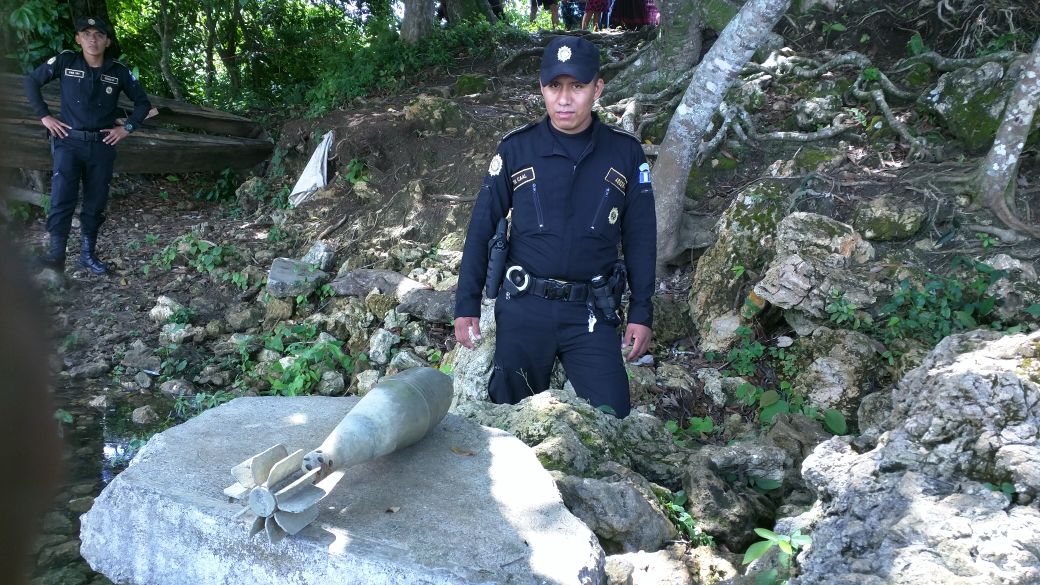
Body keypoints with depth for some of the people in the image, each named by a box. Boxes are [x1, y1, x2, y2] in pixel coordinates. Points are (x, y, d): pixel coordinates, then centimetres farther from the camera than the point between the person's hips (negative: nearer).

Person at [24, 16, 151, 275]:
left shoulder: (118, 71, 1)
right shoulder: (65, 61, -2)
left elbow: (143, 102, 11)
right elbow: (31, 81, 7)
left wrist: (127, 128, 2)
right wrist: (44, 116, 0)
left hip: (102, 145, 2)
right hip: (69, 141, -2)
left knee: (96, 202, 7)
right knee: (62, 197, -15)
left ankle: (88, 253, 18)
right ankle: (56, 252, -13)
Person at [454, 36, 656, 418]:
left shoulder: (625, 153, 1)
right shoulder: (516, 149, -1)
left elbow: (640, 238, 6)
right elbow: (482, 228, 2)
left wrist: (641, 313, 3)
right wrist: (466, 306, 0)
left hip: (592, 313, 0)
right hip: (524, 307, 0)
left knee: (612, 419, -3)